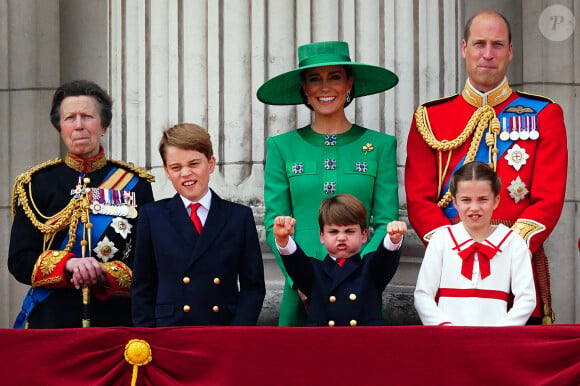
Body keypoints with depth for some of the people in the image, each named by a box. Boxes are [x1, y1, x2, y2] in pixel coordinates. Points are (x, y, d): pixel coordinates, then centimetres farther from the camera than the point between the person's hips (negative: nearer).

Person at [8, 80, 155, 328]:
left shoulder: (135, 184, 6)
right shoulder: (37, 183, 8)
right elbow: (18, 261, 2)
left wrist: (102, 274, -16)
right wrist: (69, 264, -16)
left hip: (118, 320, 0)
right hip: (51, 323, 0)